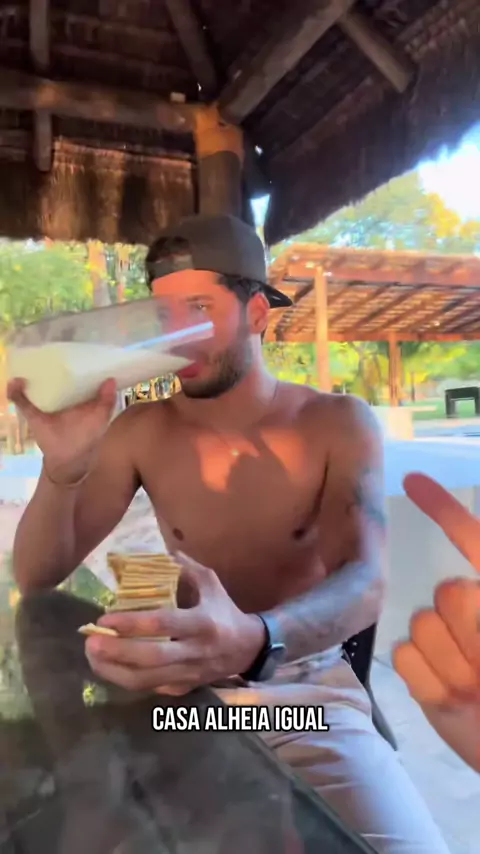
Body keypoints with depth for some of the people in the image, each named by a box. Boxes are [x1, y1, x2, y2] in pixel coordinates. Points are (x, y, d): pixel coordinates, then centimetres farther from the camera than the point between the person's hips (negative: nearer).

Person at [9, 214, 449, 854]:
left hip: (309, 685, -1)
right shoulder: (141, 433, -3)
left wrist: (255, 641, -44)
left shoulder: (339, 425, -9)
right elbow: (37, 578, -4)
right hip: (187, 689, 2)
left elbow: (364, 583, -22)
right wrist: (63, 467, -25)